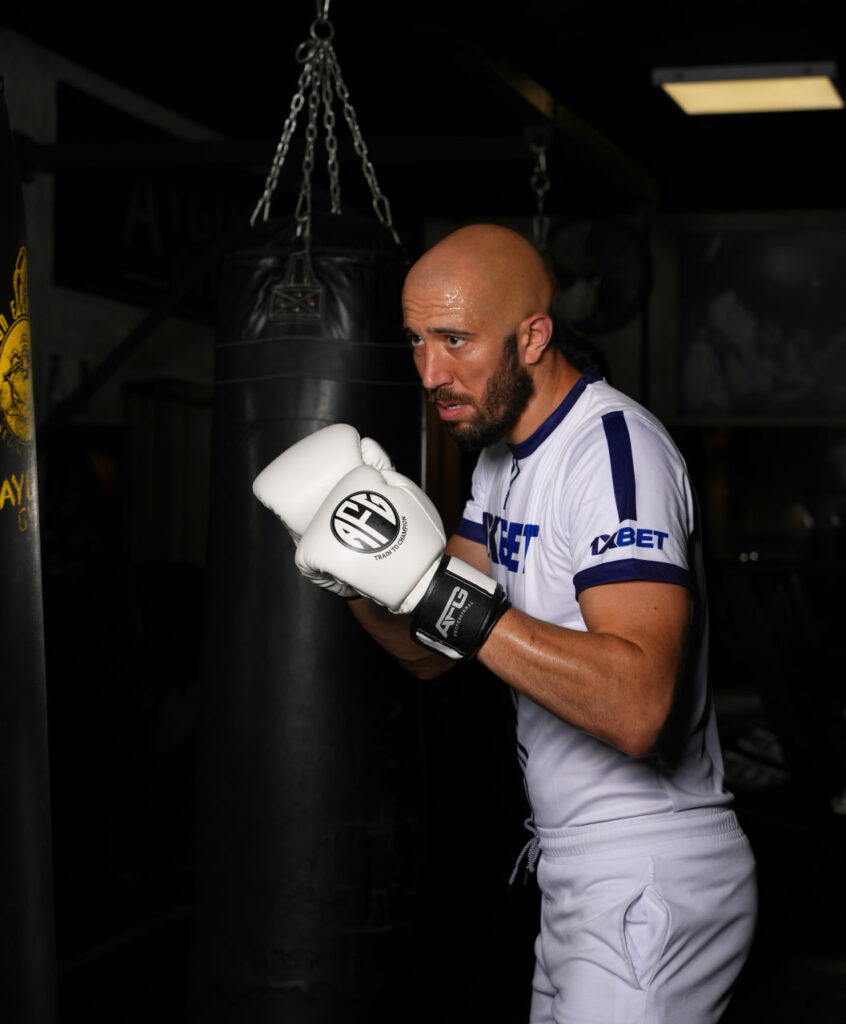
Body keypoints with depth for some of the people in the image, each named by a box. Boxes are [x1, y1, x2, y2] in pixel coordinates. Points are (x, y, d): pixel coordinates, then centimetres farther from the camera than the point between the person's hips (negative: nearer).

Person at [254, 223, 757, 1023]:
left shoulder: (613, 449, -21)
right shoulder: (505, 455, 10)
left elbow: (636, 708, -33)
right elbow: (429, 652, 11)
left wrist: (439, 588, -34)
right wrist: (358, 577, -9)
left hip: (651, 887, -9)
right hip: (577, 869, 9)